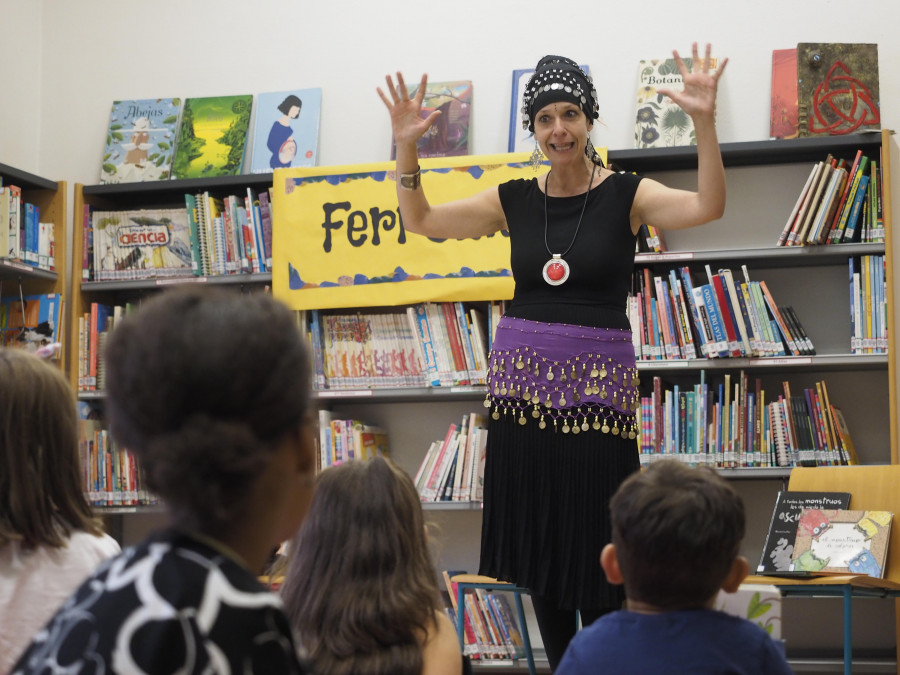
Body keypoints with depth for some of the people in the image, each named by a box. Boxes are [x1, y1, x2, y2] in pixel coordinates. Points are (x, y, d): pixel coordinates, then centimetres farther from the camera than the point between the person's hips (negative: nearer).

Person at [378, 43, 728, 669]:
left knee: (593, 547, -3)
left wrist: (705, 122, -29)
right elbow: (420, 220, 11)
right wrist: (407, 148, -2)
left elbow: (707, 206, -17)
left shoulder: (625, 194, -2)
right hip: (523, 381, 4)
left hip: (597, 384, -4)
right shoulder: (514, 200, 8)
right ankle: (561, 663, 22)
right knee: (537, 543, 9)